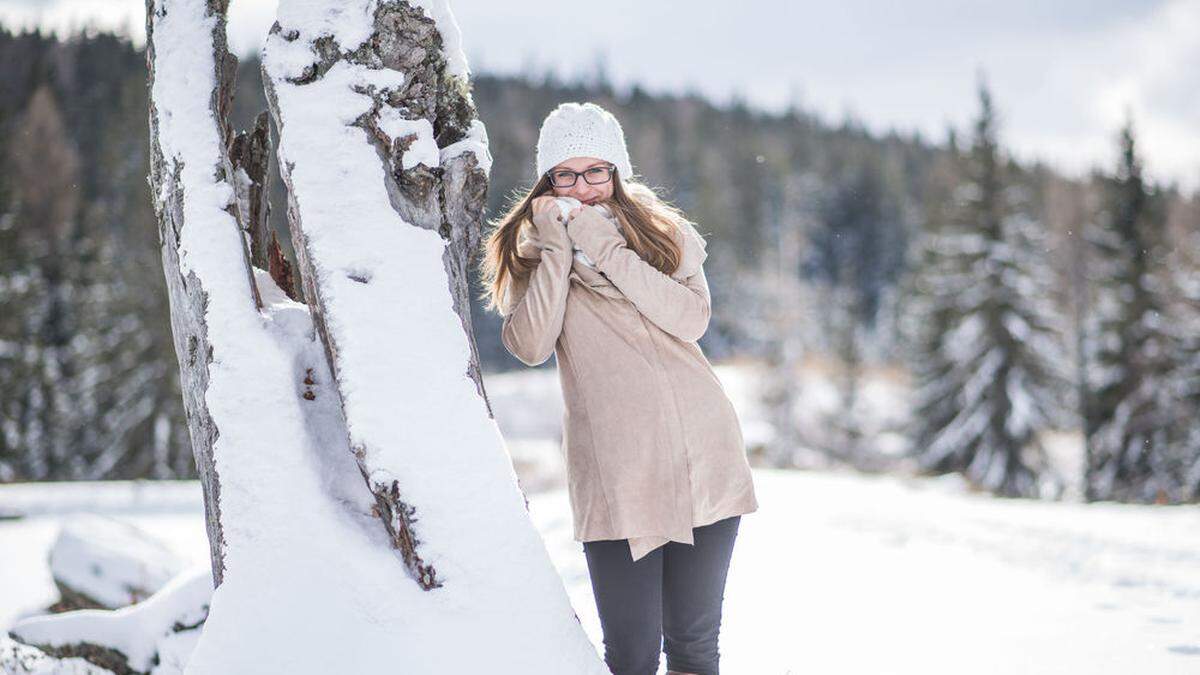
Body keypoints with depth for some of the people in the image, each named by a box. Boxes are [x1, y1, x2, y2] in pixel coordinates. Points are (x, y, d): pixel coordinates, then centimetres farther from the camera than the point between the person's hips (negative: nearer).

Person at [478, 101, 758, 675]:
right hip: (614, 471, -1)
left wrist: (608, 251, -14)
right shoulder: (531, 250, 9)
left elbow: (692, 319, -9)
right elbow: (529, 347, -7)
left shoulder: (663, 232, 10)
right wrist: (557, 251, -10)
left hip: (703, 454, 2)